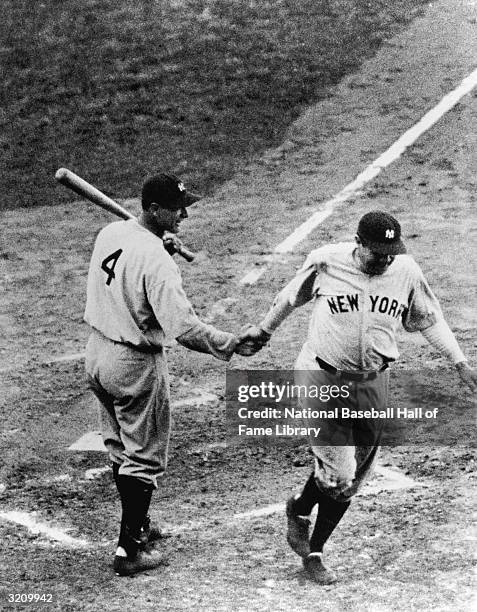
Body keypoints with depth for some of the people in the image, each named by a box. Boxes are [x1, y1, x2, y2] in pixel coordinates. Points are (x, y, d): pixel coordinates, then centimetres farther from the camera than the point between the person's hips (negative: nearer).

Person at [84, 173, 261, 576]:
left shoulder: (109, 233, -1)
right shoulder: (156, 261, -26)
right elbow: (183, 327, -31)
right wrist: (232, 345, -22)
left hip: (98, 352, 8)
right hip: (136, 364, -8)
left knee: (121, 448, 23)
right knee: (144, 457, 6)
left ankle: (137, 525, 39)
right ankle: (130, 549, 10)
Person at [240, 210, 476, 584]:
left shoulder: (406, 272, -7)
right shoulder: (327, 262, -13)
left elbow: (429, 319, 9)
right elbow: (292, 296, 6)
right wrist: (264, 330, 19)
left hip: (372, 384, 3)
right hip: (321, 377, -3)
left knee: (351, 480, 6)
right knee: (338, 473, -11)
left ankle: (314, 551, 22)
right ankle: (299, 511, 21)